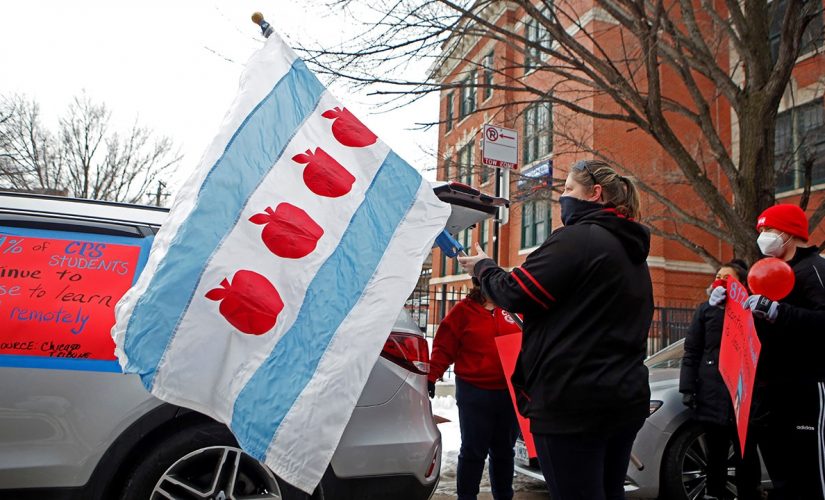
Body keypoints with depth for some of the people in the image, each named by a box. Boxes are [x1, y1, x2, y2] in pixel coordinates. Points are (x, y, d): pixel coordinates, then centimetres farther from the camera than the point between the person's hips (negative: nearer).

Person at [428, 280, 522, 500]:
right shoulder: (463, 310, -1)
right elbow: (444, 347, -5)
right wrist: (431, 377, -13)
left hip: (509, 392, 4)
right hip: (474, 393, -4)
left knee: (504, 450, 15)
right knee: (473, 451, 3)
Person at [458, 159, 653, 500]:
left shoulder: (579, 237, -13)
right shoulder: (633, 252, 17)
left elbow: (515, 293, -16)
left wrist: (482, 267, 3)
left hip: (573, 402, -9)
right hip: (627, 399, 10)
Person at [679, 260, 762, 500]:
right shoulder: (706, 310, 9)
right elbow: (691, 351, 5)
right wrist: (688, 388, -3)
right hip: (712, 393, 1)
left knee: (746, 453, 5)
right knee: (716, 452, 10)